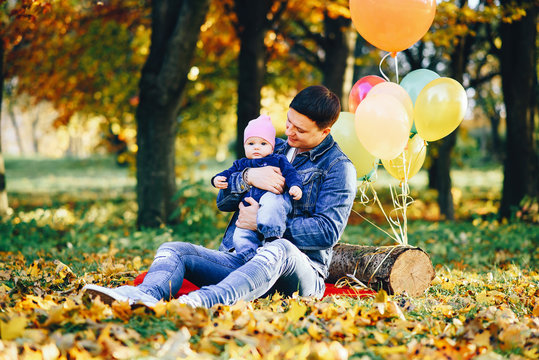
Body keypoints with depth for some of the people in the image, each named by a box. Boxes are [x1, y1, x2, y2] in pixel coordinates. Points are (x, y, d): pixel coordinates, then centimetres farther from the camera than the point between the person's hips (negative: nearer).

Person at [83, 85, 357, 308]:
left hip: (301, 269, -5)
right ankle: (142, 295, -51)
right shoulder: (272, 151, 21)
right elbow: (223, 200, 14)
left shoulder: (338, 167, 4)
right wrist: (248, 177, -9)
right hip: (240, 258, 6)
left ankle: (201, 301, -65)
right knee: (173, 250, -15)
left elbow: (329, 231, -9)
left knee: (279, 250, -41)